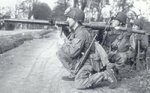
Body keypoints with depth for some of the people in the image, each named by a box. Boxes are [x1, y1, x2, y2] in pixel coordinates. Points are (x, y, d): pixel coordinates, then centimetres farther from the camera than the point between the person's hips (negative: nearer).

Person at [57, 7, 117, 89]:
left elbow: (72, 53, -25)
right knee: (60, 53, 2)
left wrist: (65, 45, -7)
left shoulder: (81, 33, -23)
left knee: (79, 85, -24)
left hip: (88, 62, -9)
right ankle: (74, 73, 8)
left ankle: (106, 75, -13)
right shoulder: (74, 31, 7)